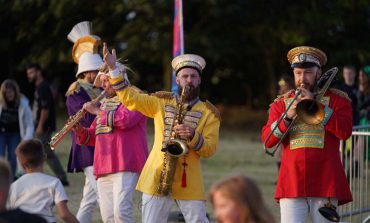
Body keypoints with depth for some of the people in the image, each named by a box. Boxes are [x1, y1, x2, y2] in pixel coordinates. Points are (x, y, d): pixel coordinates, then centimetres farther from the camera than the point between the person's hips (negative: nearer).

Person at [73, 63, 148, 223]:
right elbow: (94, 137, 26)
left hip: (126, 165, -8)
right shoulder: (104, 104, 26)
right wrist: (80, 131, 4)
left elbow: (125, 119, -17)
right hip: (104, 167, 8)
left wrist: (97, 111, -9)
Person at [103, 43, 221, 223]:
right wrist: (113, 68, -2)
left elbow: (210, 149, -1)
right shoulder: (161, 102, 11)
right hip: (156, 178, 1)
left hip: (189, 182, -1)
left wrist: (193, 136, -20)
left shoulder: (209, 112, 5)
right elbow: (130, 98, 5)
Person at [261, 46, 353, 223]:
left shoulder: (337, 99, 9)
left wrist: (316, 104, -9)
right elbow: (267, 140, 4)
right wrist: (287, 117, -11)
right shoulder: (281, 103, 14)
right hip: (292, 183, 1)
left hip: (325, 183, -1)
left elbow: (345, 132, -8)